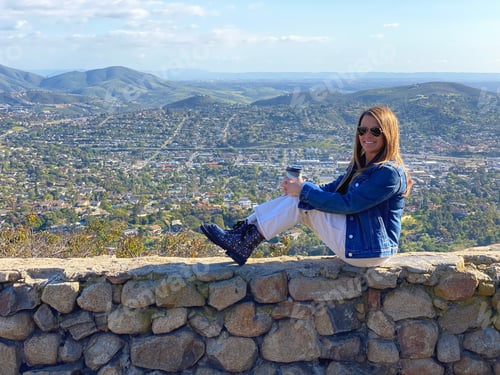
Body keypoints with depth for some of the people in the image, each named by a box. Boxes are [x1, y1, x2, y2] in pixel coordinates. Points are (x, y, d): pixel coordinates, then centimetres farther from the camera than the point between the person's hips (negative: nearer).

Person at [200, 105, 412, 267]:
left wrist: (305, 190, -18)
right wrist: (298, 186, -9)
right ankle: (242, 234, -4)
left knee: (301, 201, -16)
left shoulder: (390, 173, -19)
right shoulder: (361, 164, 11)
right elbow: (332, 189, 10)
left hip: (369, 250, -9)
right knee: (296, 197, -3)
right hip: (356, 239, 9)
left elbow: (348, 204, -23)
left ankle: (245, 243, -10)